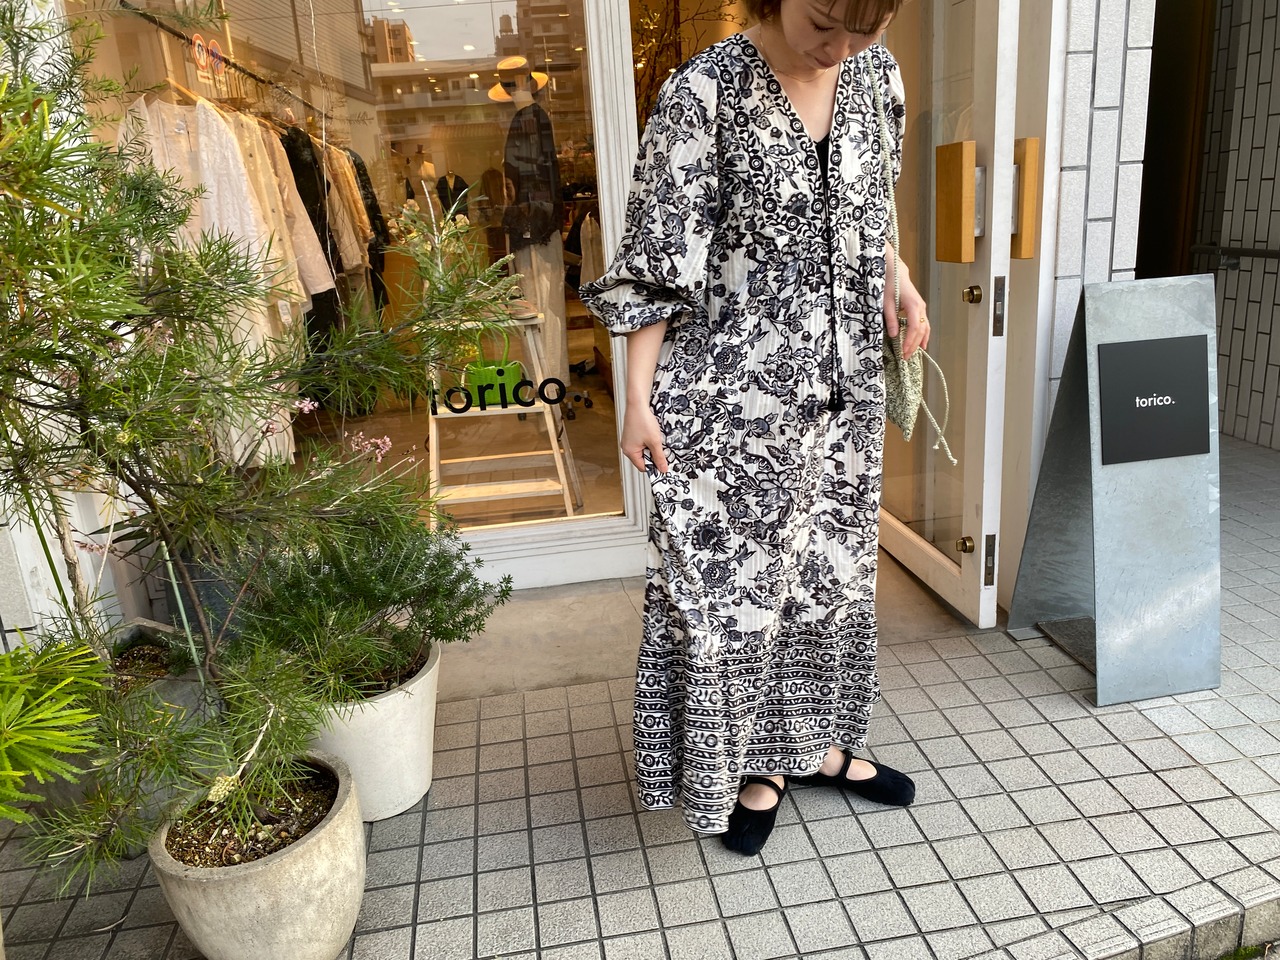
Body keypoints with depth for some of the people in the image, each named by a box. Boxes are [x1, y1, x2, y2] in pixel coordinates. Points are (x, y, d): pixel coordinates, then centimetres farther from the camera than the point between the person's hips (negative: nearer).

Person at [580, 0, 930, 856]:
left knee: (835, 570, 17)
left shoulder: (878, 77, 5)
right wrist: (639, 397, -14)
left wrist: (897, 276, 3)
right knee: (731, 584, 4)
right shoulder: (705, 93, -13)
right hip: (734, 397, -6)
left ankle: (819, 742, 39)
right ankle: (751, 764, 28)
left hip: (844, 389, 6)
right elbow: (659, 259, -12)